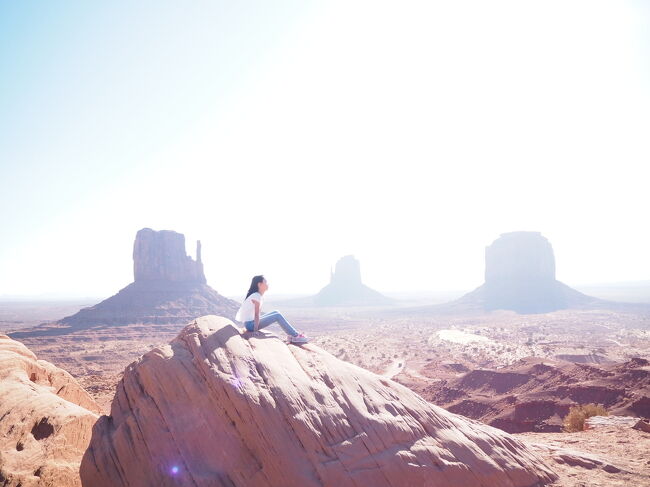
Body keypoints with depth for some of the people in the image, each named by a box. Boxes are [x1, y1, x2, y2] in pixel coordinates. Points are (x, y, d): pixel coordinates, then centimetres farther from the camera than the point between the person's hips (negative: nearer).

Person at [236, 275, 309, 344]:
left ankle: (292, 335, 7)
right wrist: (255, 330, -23)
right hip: (250, 324, -10)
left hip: (251, 322, 10)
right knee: (277, 316, -13)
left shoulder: (259, 296, 10)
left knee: (276, 313, 10)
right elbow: (256, 314, -22)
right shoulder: (256, 296, -19)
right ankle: (295, 336, -9)